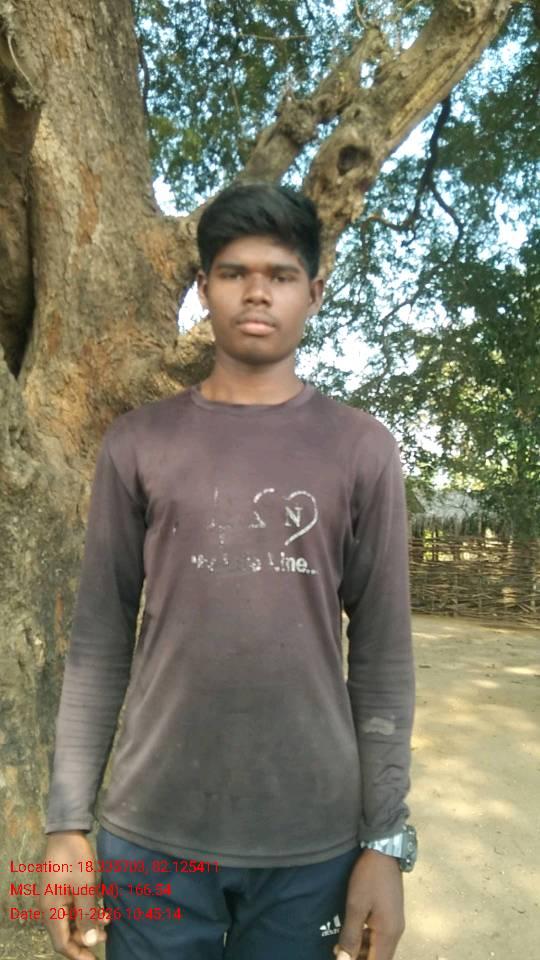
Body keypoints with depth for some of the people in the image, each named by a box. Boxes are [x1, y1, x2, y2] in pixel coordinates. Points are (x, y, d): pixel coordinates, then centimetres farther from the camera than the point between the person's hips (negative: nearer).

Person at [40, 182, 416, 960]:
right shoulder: (138, 444, 0)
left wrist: (385, 840, -3)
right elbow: (100, 640, 1)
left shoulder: (362, 448, -1)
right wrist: (68, 821, -1)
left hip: (313, 841, 0)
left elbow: (383, 652, -2)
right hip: (152, 832, 1)